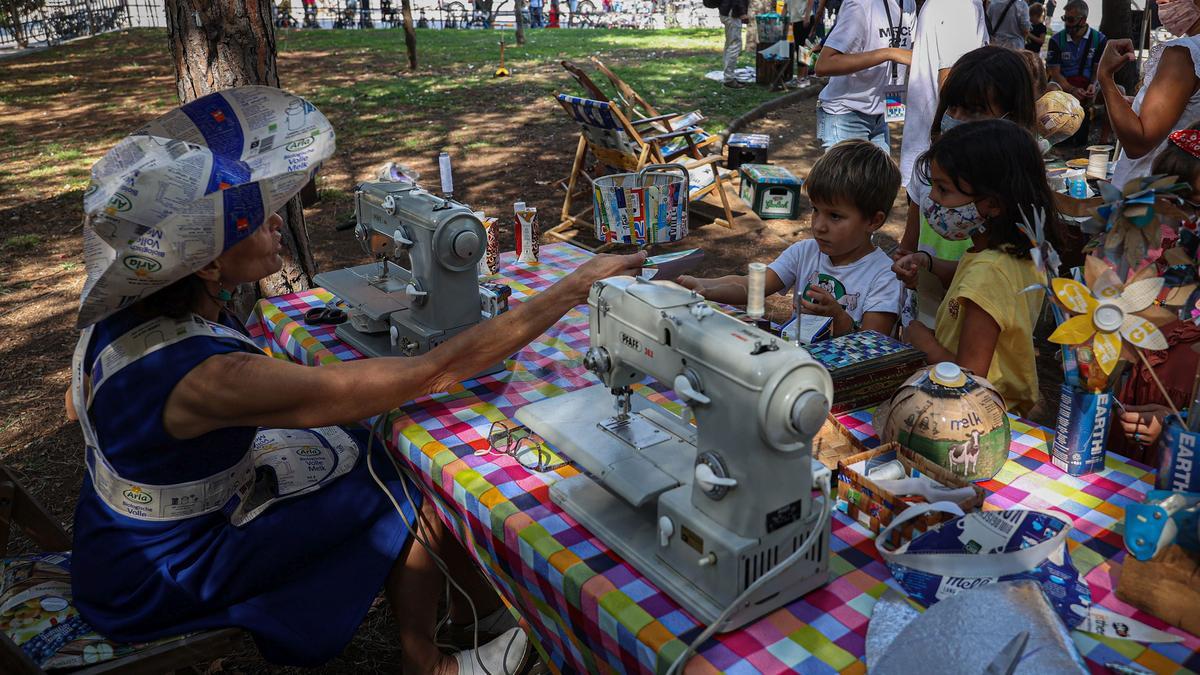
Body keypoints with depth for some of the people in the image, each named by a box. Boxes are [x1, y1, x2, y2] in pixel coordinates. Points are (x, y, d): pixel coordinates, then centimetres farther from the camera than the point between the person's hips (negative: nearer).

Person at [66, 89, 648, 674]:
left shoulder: (130, 306, -13)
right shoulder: (208, 376, -40)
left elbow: (78, 406, 8)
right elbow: (432, 371, -41)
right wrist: (574, 287, -36)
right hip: (160, 577, -7)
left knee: (379, 452, 4)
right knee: (409, 494, -5)